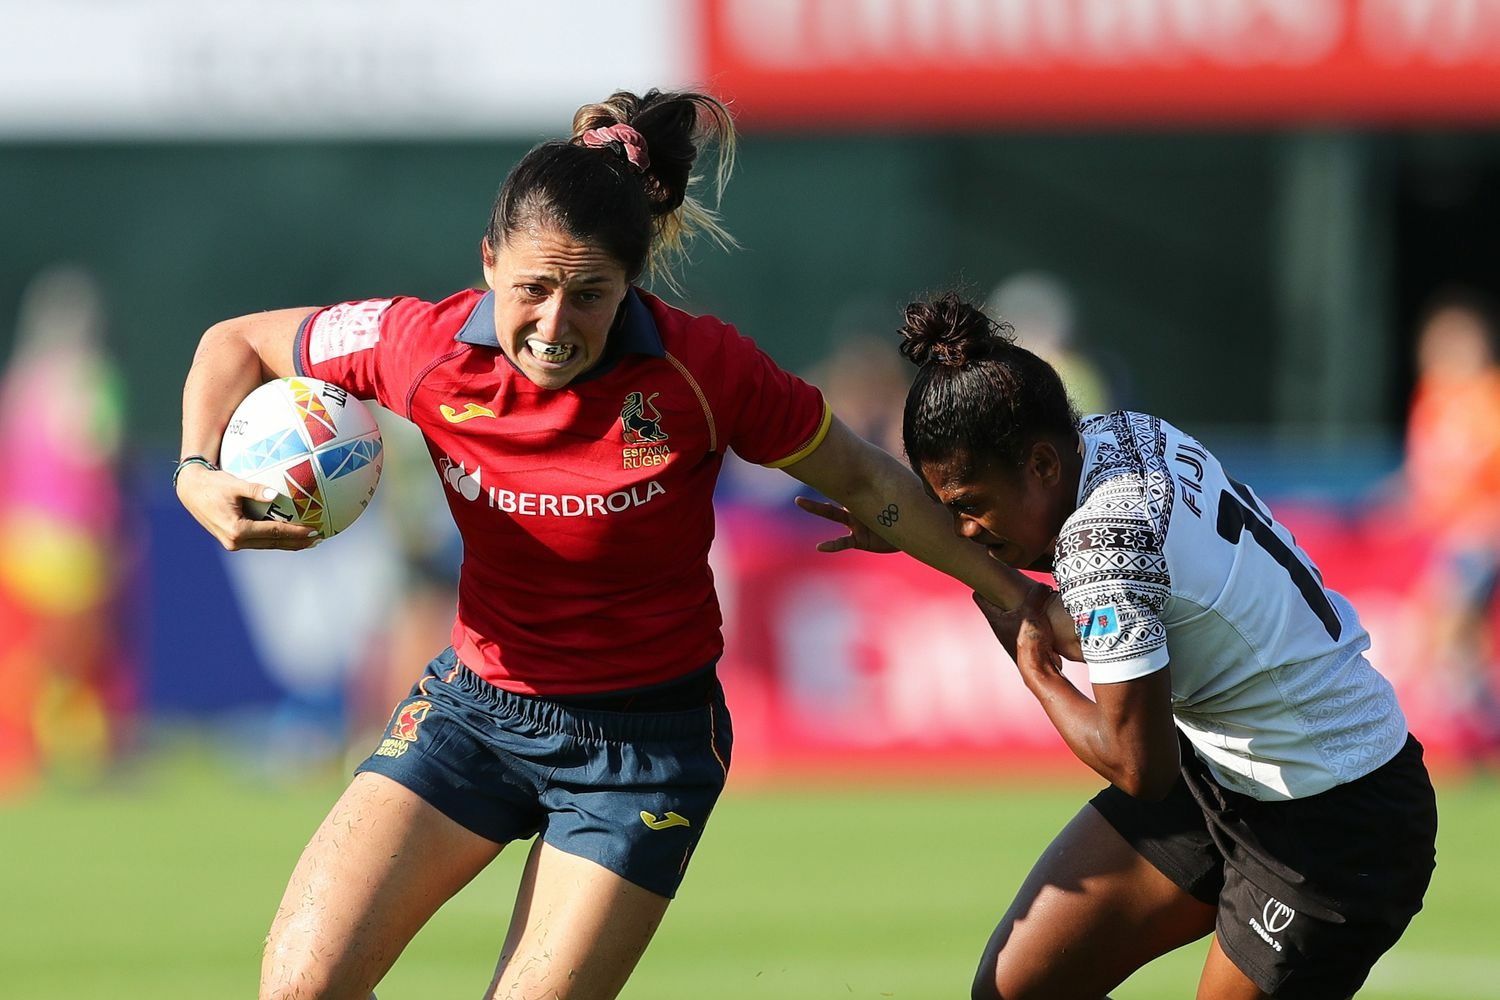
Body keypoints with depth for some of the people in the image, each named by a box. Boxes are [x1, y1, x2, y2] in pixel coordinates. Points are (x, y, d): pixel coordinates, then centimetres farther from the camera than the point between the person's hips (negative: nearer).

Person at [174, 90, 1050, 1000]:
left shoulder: (701, 370, -19)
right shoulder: (428, 347, -14)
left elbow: (864, 483, -5)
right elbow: (237, 344, 2)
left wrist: (1010, 593, 1)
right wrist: (200, 474, -16)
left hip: (644, 737, -2)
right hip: (476, 706, 2)